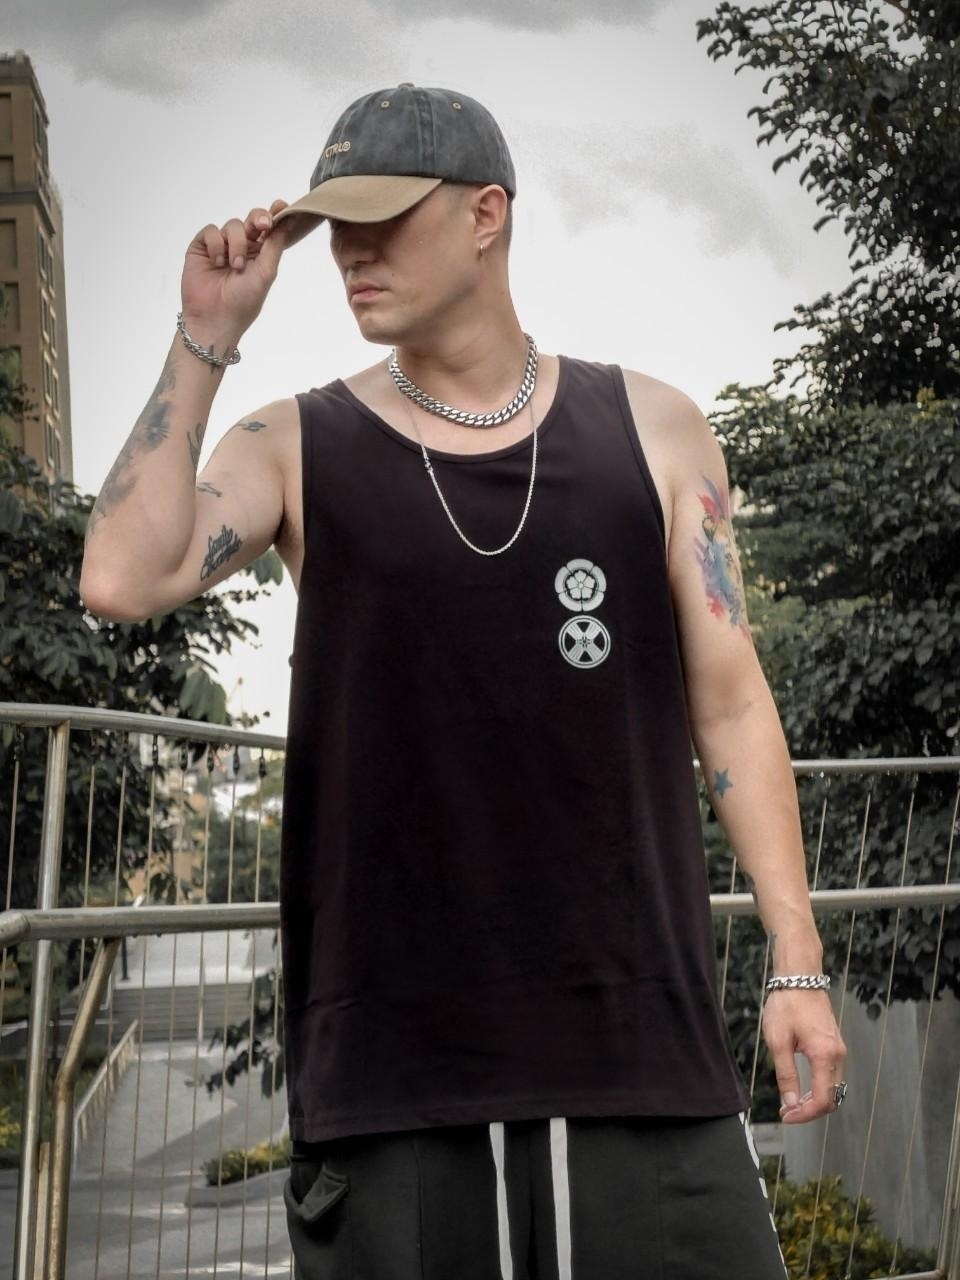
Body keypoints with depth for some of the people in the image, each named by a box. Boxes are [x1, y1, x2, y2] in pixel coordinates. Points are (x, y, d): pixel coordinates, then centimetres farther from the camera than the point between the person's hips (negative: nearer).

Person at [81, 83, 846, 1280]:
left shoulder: (651, 429, 8)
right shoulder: (296, 447, 6)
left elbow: (730, 705, 8)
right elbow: (122, 580, -12)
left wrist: (797, 965, 2)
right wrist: (205, 337, -6)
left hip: (640, 1038, 1)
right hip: (388, 1057, 0)